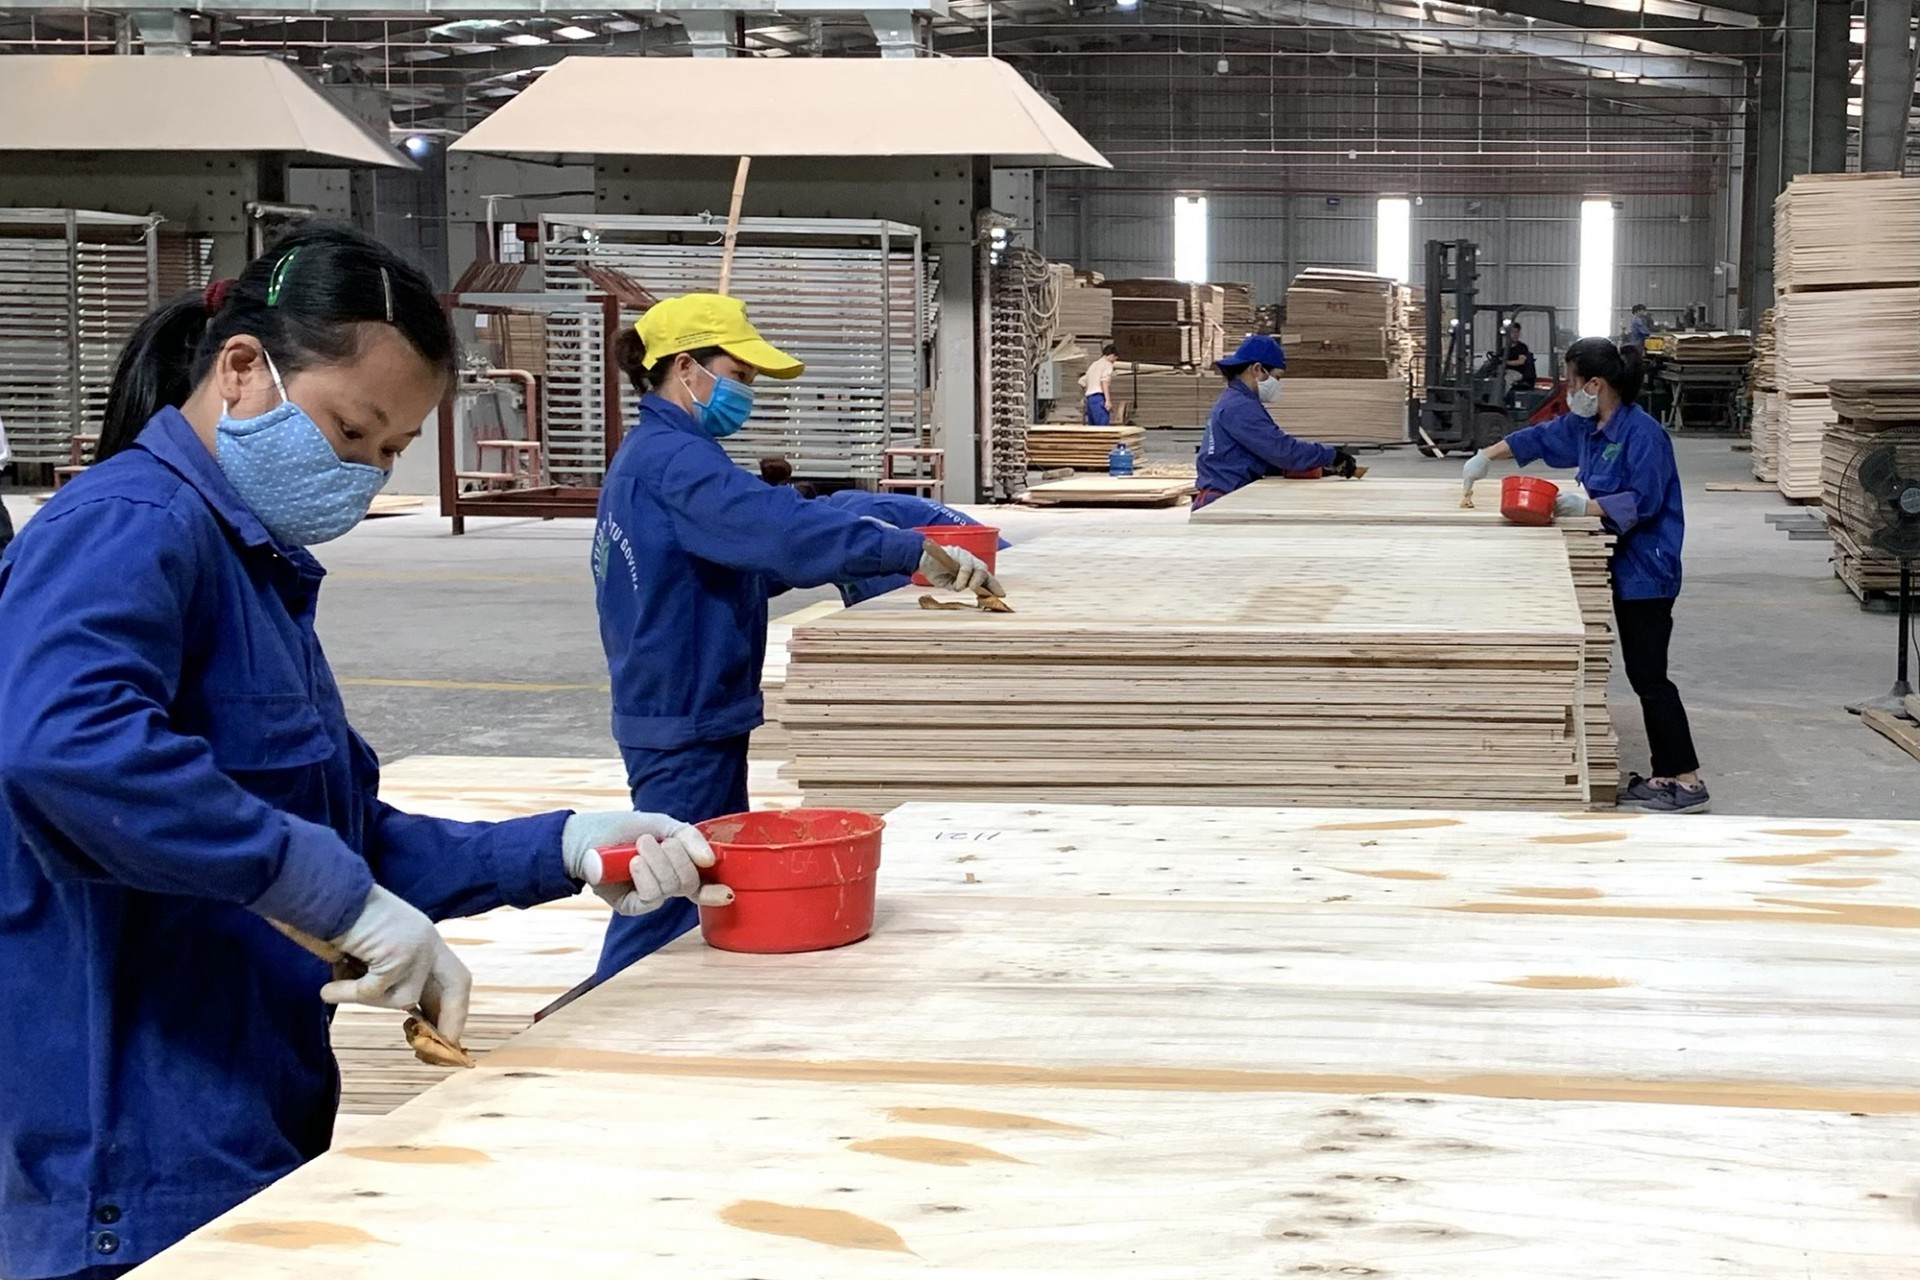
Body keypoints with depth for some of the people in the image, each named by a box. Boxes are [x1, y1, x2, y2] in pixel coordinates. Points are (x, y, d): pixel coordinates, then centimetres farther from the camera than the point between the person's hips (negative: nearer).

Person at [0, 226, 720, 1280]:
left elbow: (355, 842, 18)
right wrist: (345, 895, -29)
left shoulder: (256, 563, 16)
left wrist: (564, 848, 4)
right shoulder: (128, 528, -14)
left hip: (256, 1135, 10)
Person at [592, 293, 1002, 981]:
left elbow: (737, 563, 20)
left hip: (684, 719, 11)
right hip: (684, 726, -11)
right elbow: (781, 528, -34)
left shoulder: (649, 454, 14)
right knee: (666, 907, -4)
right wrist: (916, 552, -36)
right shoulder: (672, 461, -19)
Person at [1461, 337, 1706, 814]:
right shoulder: (1585, 426, 8)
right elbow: (1540, 438, 25)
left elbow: (1643, 501, -24)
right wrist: (1487, 456, 28)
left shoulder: (1641, 432, -19)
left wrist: (1585, 506, -25)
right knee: (1643, 674, 11)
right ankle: (1666, 776, 16)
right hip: (1621, 564, 10)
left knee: (1649, 676, -9)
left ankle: (1687, 783, -6)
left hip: (1646, 569, -10)